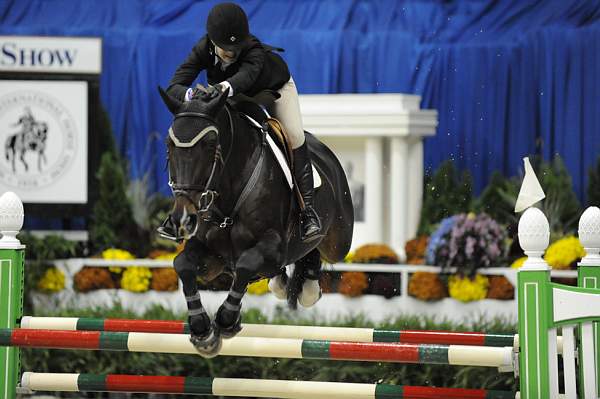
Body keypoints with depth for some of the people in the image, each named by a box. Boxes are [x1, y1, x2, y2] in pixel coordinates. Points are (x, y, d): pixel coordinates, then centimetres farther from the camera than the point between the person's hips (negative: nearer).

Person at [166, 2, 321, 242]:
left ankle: (307, 209, -18)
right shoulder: (203, 50, -34)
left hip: (275, 87, -3)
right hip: (234, 96, 3)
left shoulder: (254, 51, -43)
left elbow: (247, 75, -66)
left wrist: (225, 87, -89)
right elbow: (173, 87, -40)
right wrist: (189, 94, -65)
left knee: (294, 136, -21)